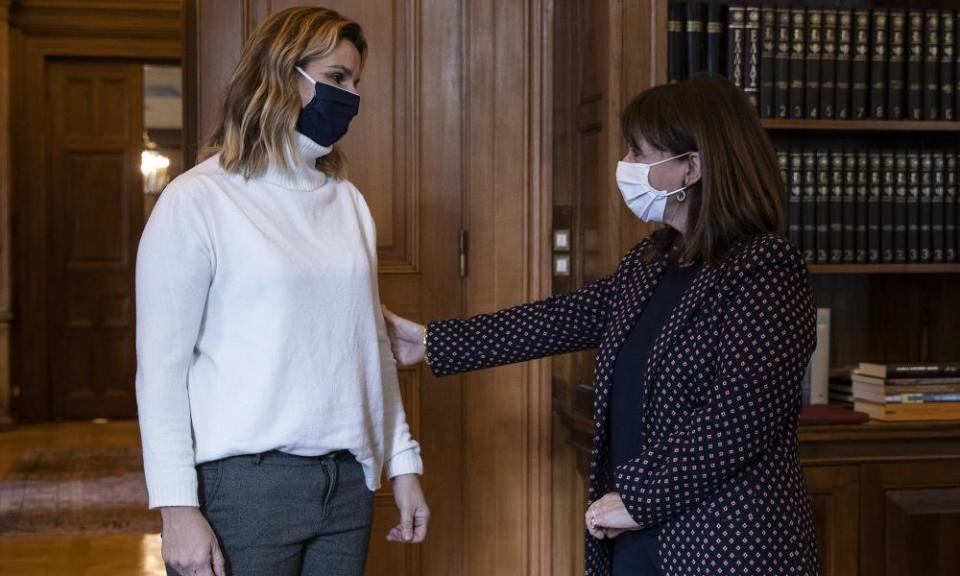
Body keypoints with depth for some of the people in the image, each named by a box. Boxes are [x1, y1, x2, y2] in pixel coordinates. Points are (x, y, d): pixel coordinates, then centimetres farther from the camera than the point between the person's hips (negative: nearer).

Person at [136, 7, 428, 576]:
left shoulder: (348, 201, 11)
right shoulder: (197, 200, -6)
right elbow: (162, 367, -8)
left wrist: (404, 462, 12)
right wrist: (178, 509, -13)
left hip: (348, 480, 5)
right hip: (246, 483, -5)